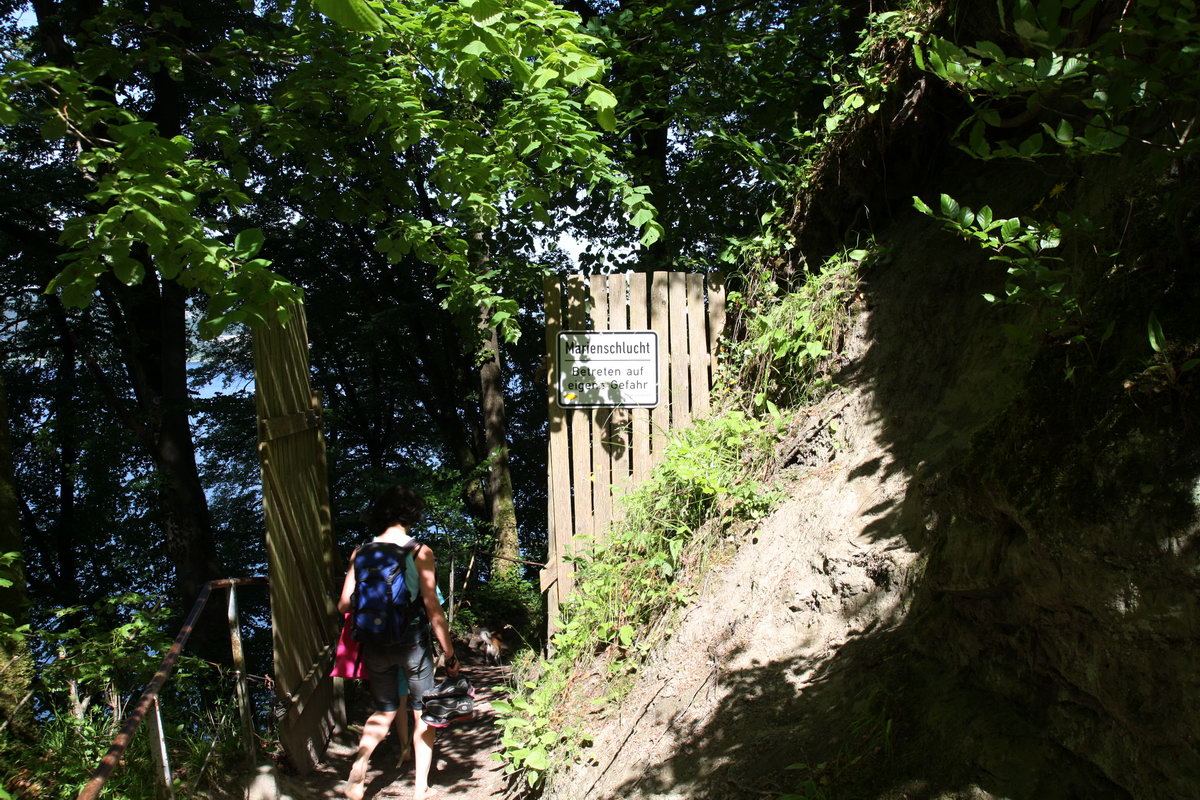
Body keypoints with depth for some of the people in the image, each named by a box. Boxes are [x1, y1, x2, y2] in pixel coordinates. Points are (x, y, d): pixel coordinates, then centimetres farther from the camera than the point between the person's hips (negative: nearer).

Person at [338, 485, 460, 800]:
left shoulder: (361, 553, -2)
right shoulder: (420, 552, -10)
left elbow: (344, 604, -3)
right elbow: (432, 607, -12)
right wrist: (450, 654, -4)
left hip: (375, 644, 3)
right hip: (412, 642, -3)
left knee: (384, 710, 21)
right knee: (422, 712, 13)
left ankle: (359, 765, 1)